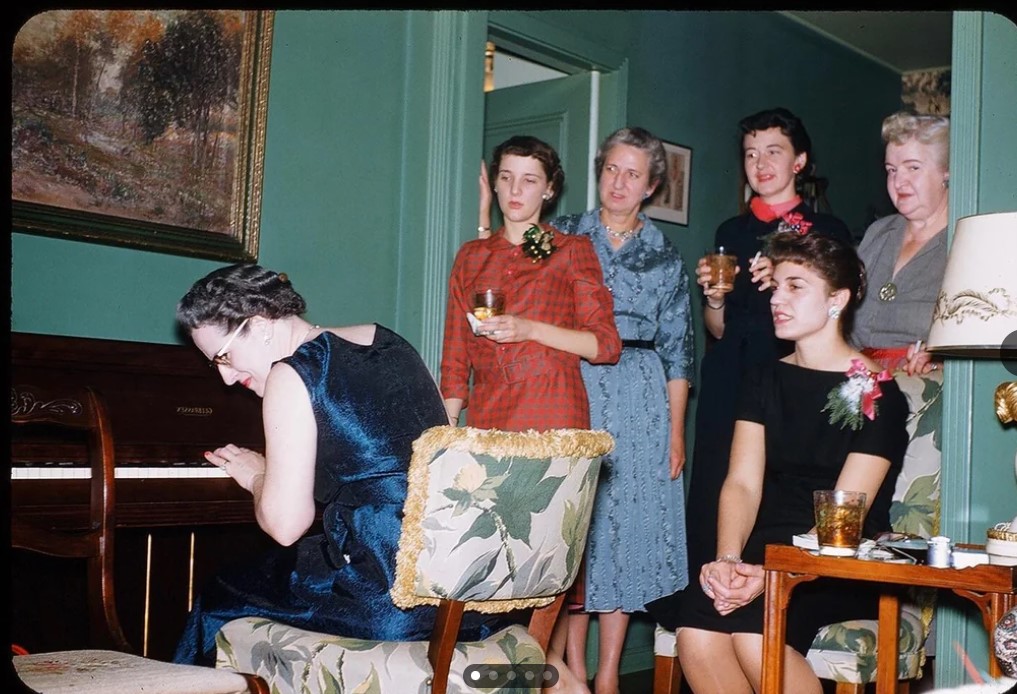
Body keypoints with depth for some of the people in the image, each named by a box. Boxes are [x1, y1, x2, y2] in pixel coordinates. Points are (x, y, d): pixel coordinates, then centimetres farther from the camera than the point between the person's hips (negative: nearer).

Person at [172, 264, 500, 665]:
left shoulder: (291, 377, -9)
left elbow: (285, 525, -12)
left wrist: (256, 477, 10)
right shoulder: (389, 344, 13)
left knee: (219, 602, 16)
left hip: (388, 602, -8)